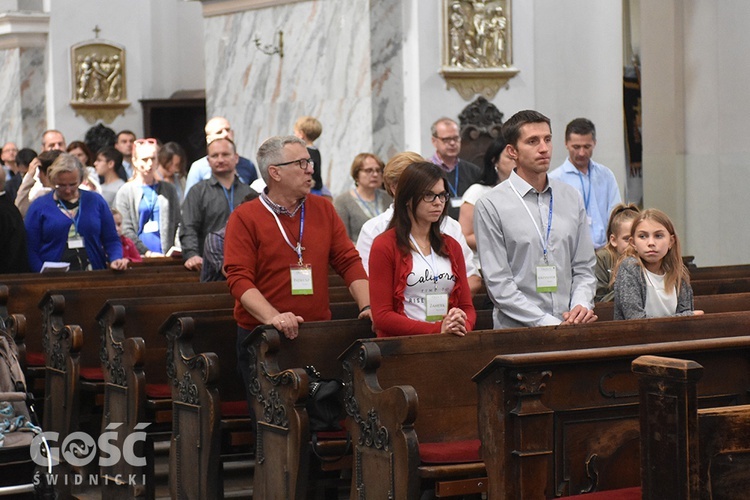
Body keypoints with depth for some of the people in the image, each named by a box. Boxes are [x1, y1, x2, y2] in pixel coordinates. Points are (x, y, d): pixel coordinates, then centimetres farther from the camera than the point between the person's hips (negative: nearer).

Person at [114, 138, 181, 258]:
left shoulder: (169, 190, 15)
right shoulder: (125, 192, 5)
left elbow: (178, 223, 13)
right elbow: (125, 231, -3)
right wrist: (147, 252, -13)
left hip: (165, 256, 3)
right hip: (138, 257, -2)